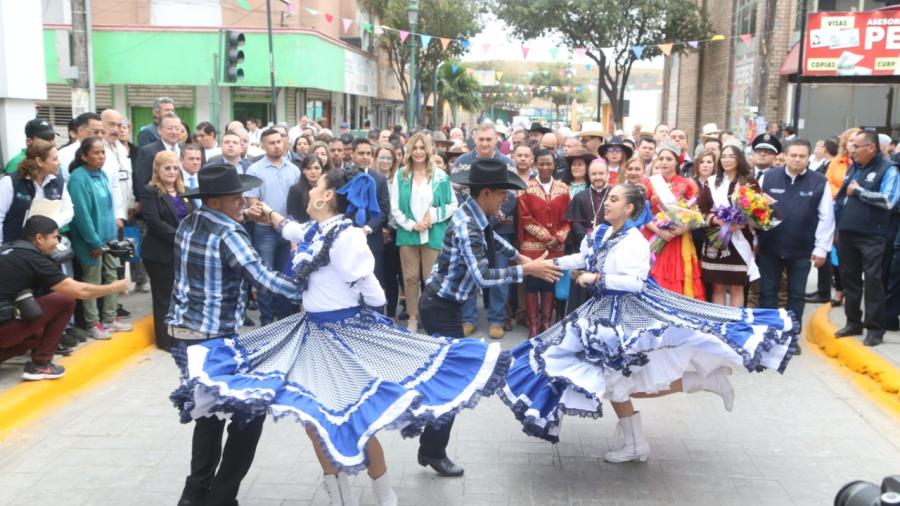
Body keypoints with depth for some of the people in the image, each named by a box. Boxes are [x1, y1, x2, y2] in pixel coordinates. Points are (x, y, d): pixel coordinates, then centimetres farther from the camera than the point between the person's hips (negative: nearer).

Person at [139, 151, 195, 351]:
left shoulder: (183, 192, 15)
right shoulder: (150, 192, -6)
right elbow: (154, 222, -16)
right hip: (161, 253, -6)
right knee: (164, 297, 4)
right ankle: (166, 339, 15)